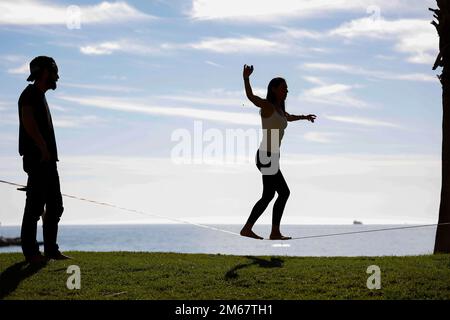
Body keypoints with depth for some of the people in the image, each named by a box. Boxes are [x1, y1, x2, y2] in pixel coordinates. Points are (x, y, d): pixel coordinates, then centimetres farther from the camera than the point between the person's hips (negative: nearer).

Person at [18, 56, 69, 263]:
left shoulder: (40, 96, 23)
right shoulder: (31, 94, -7)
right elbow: (28, 122, -22)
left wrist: (49, 153, 12)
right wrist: (43, 148, -21)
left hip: (48, 160, 10)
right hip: (37, 159, -10)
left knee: (55, 205, 10)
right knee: (35, 205, -9)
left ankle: (51, 250, 14)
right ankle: (31, 252, -6)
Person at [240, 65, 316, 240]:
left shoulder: (280, 110, 16)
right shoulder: (267, 105, -9)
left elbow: (288, 118, 40)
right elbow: (251, 96, -29)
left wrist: (304, 117, 58)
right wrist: (246, 78, -46)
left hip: (272, 158, 9)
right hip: (266, 157, -9)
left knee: (268, 196, 12)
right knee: (284, 192, -8)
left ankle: (247, 229, 19)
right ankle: (275, 232, -2)